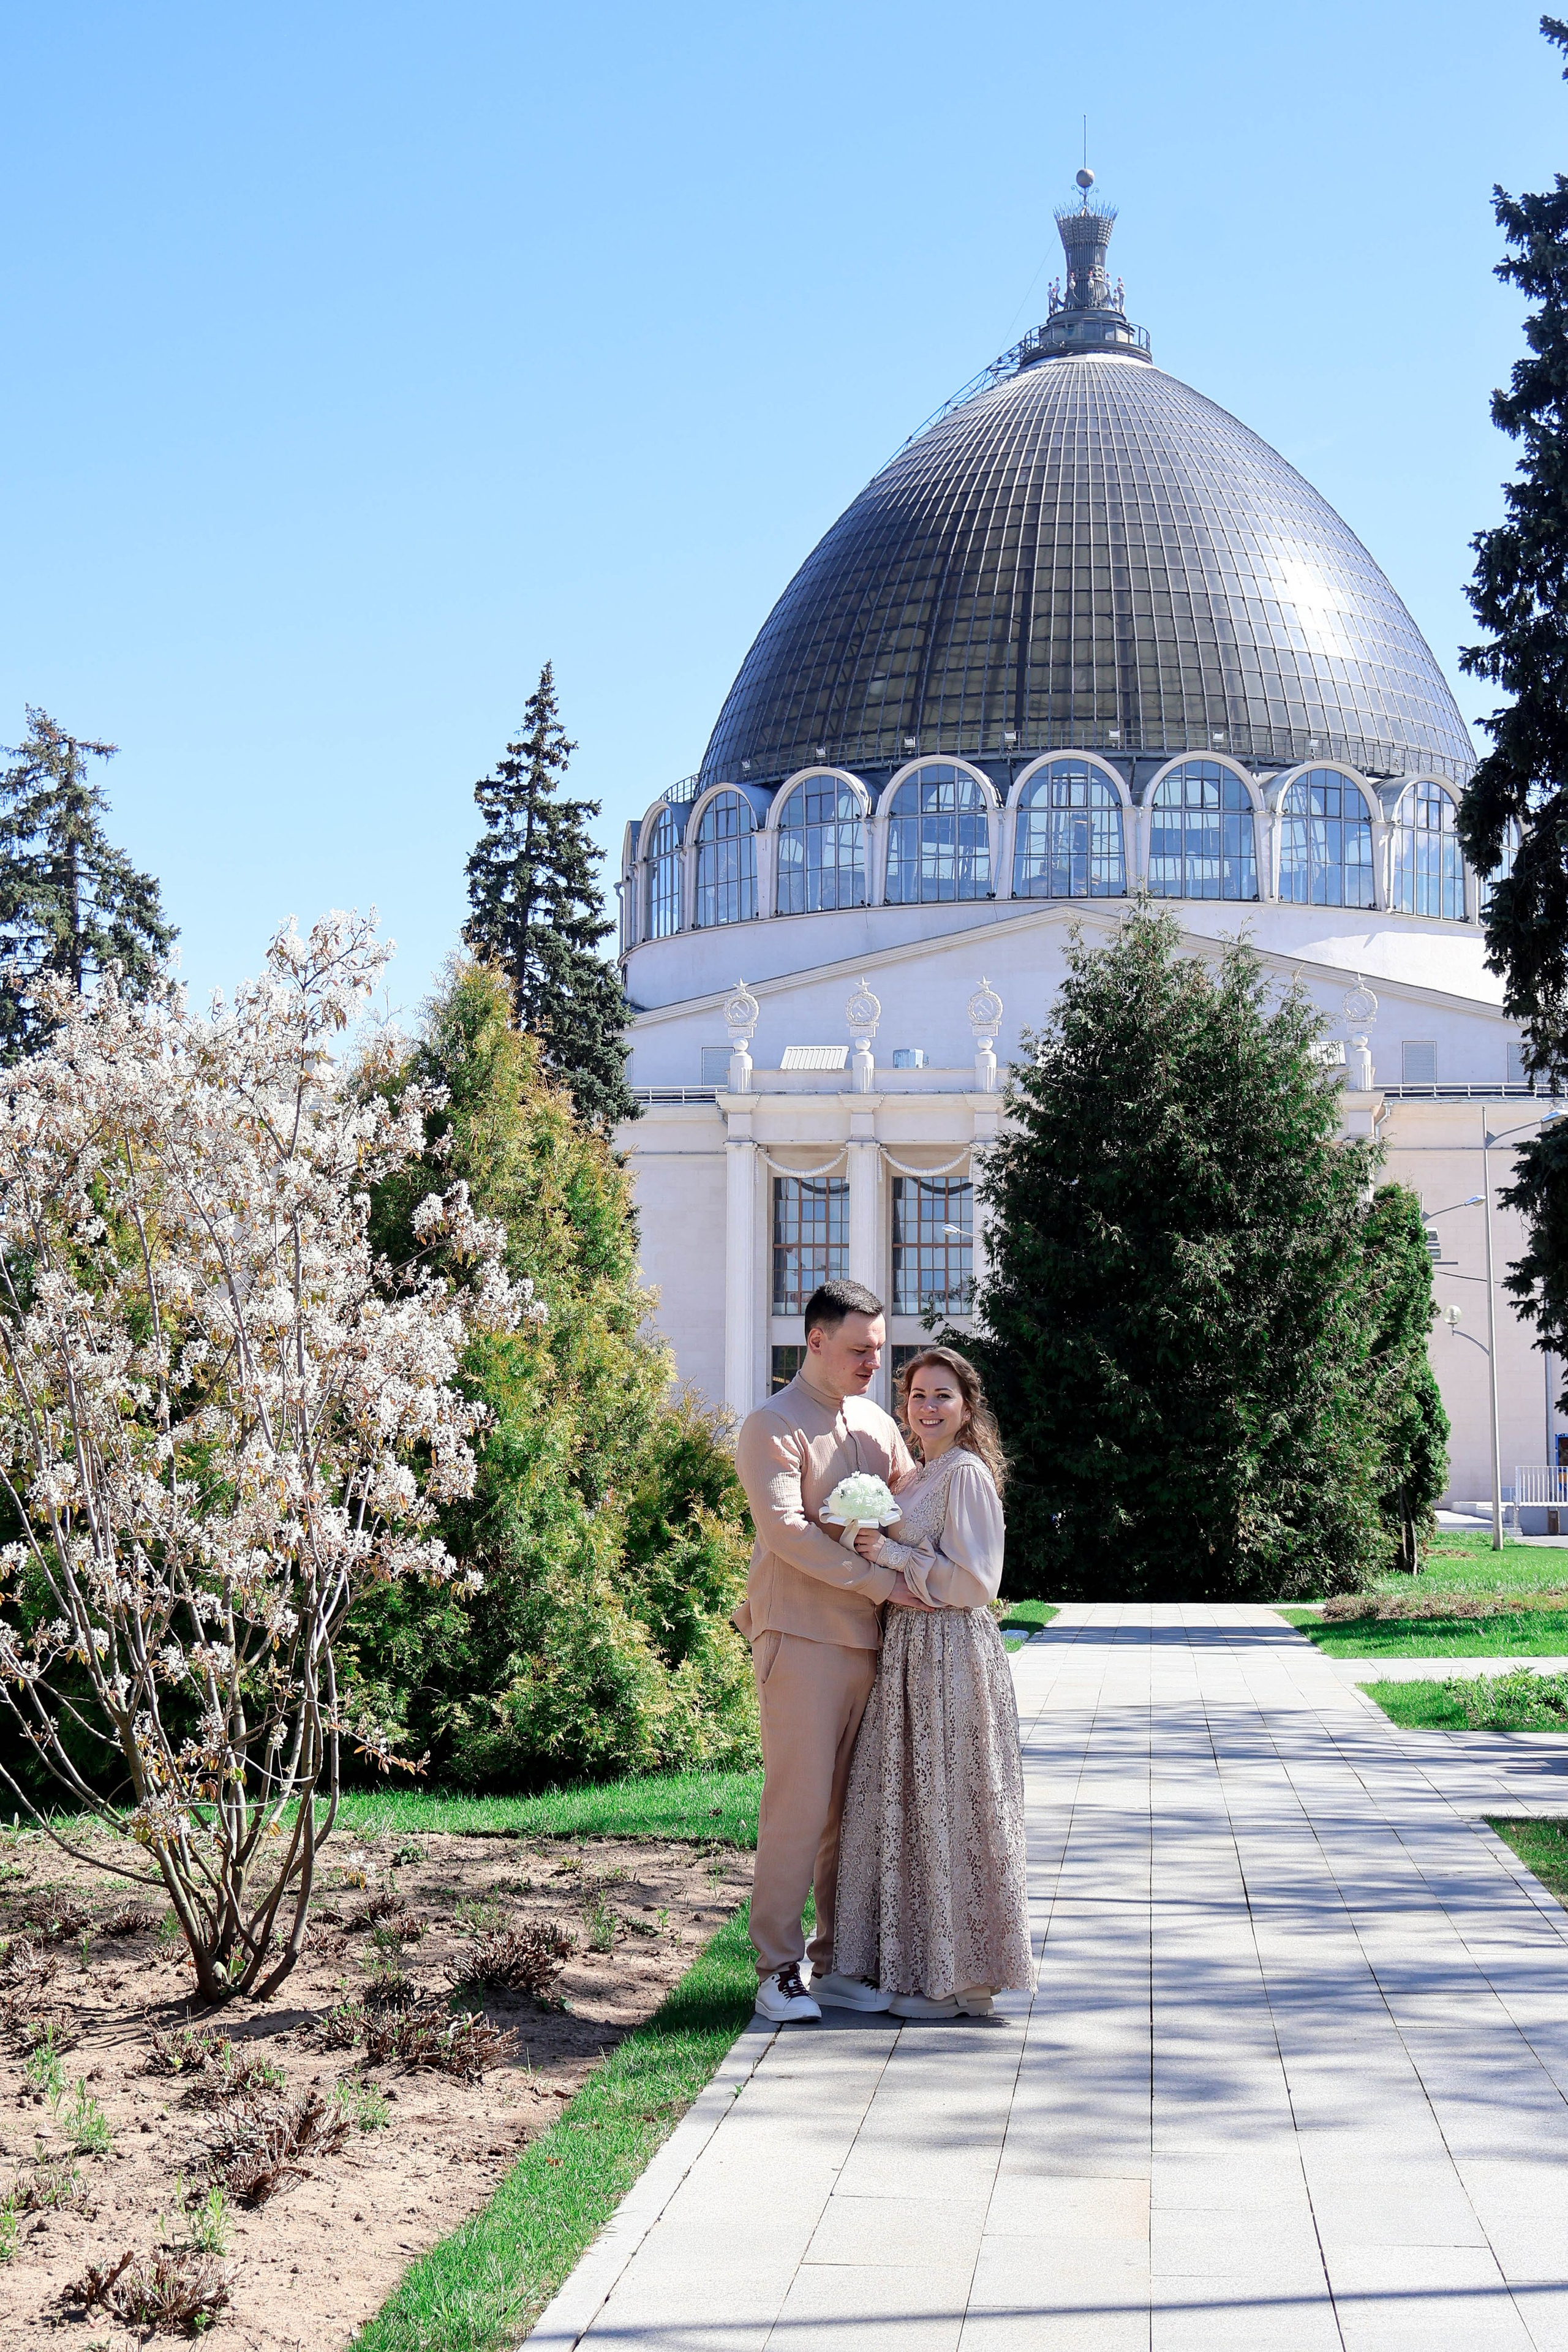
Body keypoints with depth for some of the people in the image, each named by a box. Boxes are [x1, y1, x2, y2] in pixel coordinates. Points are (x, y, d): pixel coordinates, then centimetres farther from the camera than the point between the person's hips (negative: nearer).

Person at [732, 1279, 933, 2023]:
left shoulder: (877, 1424, 17)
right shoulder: (773, 1426, -5)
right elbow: (788, 1531, -15)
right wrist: (887, 1583, -16)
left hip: (870, 1638, 7)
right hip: (801, 1637, -6)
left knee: (857, 1807, 7)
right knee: (800, 1804, -7)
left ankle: (836, 1962, 14)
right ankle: (778, 1968, 1)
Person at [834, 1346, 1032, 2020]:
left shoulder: (967, 1475, -13)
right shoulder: (916, 1478, 15)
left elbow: (974, 1581, -18)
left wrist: (893, 1555, -15)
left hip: (953, 1656, -9)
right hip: (909, 1650, 9)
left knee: (949, 1810, -3)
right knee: (908, 1807, 12)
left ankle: (958, 1979, 6)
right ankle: (915, 1964, 22)